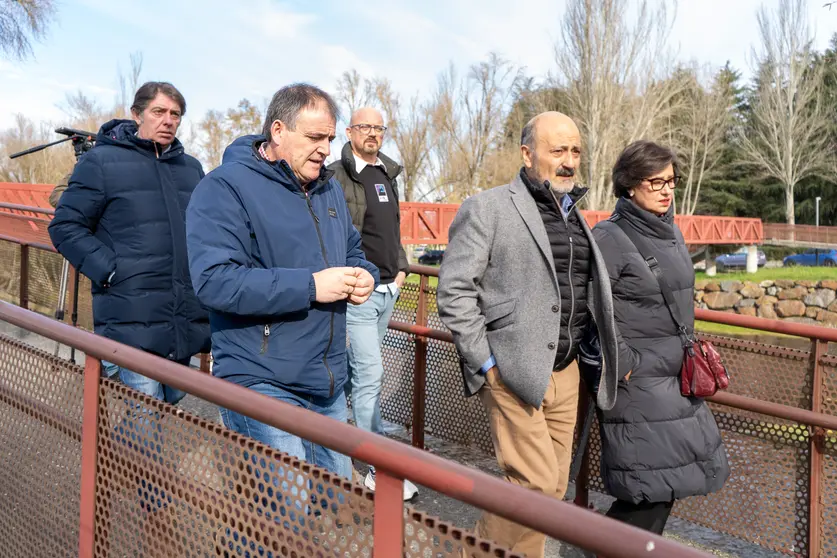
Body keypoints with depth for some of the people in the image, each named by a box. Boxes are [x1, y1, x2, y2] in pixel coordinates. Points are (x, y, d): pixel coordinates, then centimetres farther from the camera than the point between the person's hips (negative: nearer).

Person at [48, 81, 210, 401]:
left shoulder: (191, 167, 15)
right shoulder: (101, 161, -1)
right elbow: (66, 227, -2)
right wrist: (109, 270, -13)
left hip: (187, 323, 6)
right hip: (131, 324, -5)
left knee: (173, 402, 16)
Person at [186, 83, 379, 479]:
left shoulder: (328, 188, 13)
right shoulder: (226, 187, -12)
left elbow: (354, 250, 26)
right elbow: (214, 280, -24)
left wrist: (364, 276, 0)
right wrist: (311, 286, -25)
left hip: (328, 384, 8)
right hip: (261, 383, -8)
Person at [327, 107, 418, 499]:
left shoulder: (387, 175, 16)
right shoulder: (335, 177, -8)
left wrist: (401, 267, 15)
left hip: (388, 289, 8)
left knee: (356, 370, 18)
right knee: (369, 373, -8)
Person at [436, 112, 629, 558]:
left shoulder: (575, 216, 16)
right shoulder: (488, 208, -6)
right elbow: (454, 290, -11)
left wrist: (608, 354, 14)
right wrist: (484, 363, -13)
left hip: (565, 373, 7)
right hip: (514, 373, -7)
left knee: (554, 486, 11)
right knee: (534, 484, -8)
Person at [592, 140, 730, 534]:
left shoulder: (672, 232, 11)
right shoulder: (609, 238, -14)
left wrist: (690, 351, 19)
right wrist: (618, 361, -17)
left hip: (674, 376, 8)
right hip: (636, 380, -8)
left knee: (672, 474, 13)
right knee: (653, 482, -4)